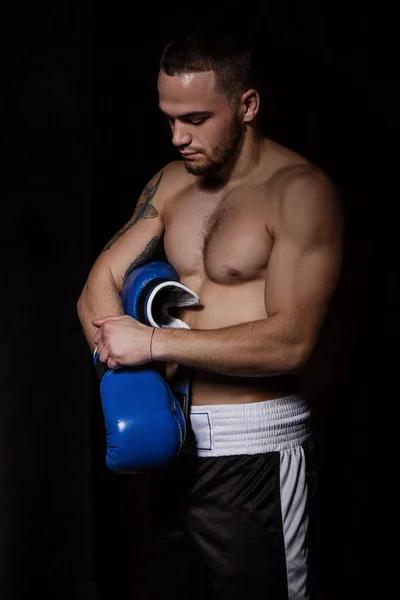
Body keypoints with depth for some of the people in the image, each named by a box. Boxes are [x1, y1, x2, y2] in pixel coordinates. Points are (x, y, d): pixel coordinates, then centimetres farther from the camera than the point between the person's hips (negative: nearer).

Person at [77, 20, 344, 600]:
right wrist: (123, 356, -11)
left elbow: (291, 341, -21)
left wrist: (154, 343, -18)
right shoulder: (172, 183, 10)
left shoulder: (300, 191, -12)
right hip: (176, 440, 6)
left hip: (254, 449, -6)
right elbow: (98, 287, 9)